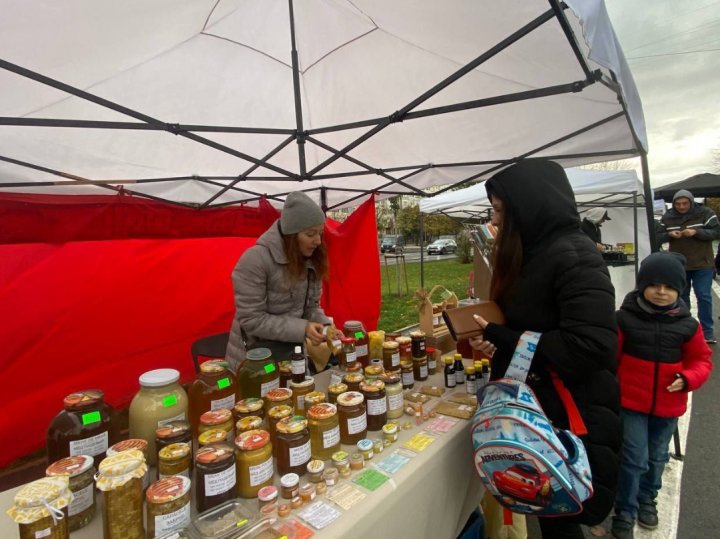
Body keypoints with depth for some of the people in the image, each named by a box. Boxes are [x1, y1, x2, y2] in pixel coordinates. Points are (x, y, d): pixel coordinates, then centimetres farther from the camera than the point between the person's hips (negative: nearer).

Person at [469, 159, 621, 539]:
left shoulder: (573, 256, -22)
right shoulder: (535, 253, 6)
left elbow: (592, 346, -30)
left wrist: (505, 343, -23)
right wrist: (491, 336, -4)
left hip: (571, 415, -8)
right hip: (538, 405, 8)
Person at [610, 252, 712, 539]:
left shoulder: (687, 324, -5)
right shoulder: (625, 318, -13)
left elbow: (701, 359, 6)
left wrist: (687, 379, -14)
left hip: (668, 406, 4)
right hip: (631, 401, -3)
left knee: (656, 458, 22)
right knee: (634, 459, 0)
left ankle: (647, 499, 47)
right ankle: (624, 511, 21)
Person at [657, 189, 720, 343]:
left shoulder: (705, 212, -5)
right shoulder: (667, 217, 0)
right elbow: (658, 237, 4)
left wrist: (696, 232, -24)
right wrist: (669, 234, -17)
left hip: (702, 264, -2)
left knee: (704, 297, -1)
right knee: (681, 297, 12)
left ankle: (707, 331, 10)